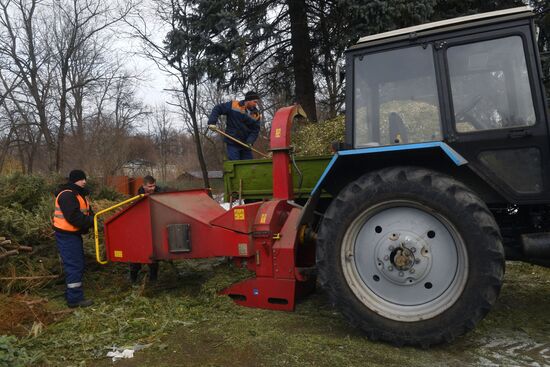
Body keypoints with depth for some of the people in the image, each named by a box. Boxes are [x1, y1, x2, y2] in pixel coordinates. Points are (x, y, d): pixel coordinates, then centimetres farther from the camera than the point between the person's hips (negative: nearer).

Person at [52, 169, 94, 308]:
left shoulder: (79, 194, 15)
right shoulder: (67, 195, -18)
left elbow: (86, 212, 13)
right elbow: (74, 217, -28)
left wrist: (94, 220, -6)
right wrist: (91, 222, -23)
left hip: (74, 234, 11)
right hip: (66, 235, -11)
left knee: (78, 264, 17)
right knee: (74, 265, -8)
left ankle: (71, 293, 28)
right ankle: (75, 298, -2)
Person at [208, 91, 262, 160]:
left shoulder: (256, 115, 0)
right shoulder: (233, 105, -7)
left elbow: (255, 131, -3)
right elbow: (217, 109, -1)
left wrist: (250, 142, -20)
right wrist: (212, 122, -12)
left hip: (245, 145, 4)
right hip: (232, 144, -4)